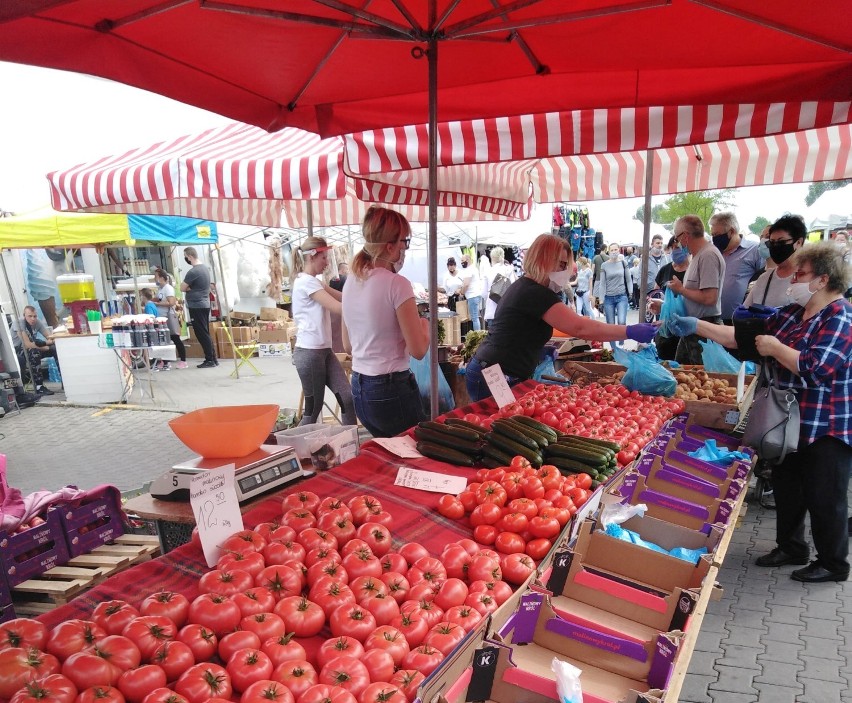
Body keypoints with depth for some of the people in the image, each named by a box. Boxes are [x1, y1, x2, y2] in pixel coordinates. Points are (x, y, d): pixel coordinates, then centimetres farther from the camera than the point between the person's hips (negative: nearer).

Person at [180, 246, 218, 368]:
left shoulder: (193, 272, -17)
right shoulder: (205, 268, 12)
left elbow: (182, 288, -12)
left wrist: (189, 288, 5)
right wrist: (191, 288, 1)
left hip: (196, 306, -9)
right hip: (205, 304, 9)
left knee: (201, 334, -5)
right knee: (205, 333, 13)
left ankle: (210, 360, -3)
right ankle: (212, 359, 15)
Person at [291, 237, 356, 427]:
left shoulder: (314, 282, 18)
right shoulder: (305, 282, -14)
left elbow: (344, 297, 9)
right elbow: (339, 307, -21)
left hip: (324, 350, 9)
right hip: (309, 352, -9)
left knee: (348, 398, 2)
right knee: (313, 408, 1)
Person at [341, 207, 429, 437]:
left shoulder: (351, 282, 5)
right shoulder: (396, 284, -17)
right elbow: (418, 350, -16)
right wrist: (425, 325, 2)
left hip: (358, 388, 8)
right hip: (391, 390, -7)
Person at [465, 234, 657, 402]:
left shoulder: (523, 286, 15)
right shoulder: (536, 293, -17)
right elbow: (580, 328, -25)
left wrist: (544, 348, 15)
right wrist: (631, 332, -20)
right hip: (496, 380, -10)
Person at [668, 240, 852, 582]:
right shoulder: (791, 313, 6)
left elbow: (815, 368, -29)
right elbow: (742, 337, 3)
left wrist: (775, 348, -18)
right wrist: (697, 326, -5)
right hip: (790, 422, 8)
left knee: (823, 497, 6)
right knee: (786, 487, 19)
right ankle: (790, 547, 37)